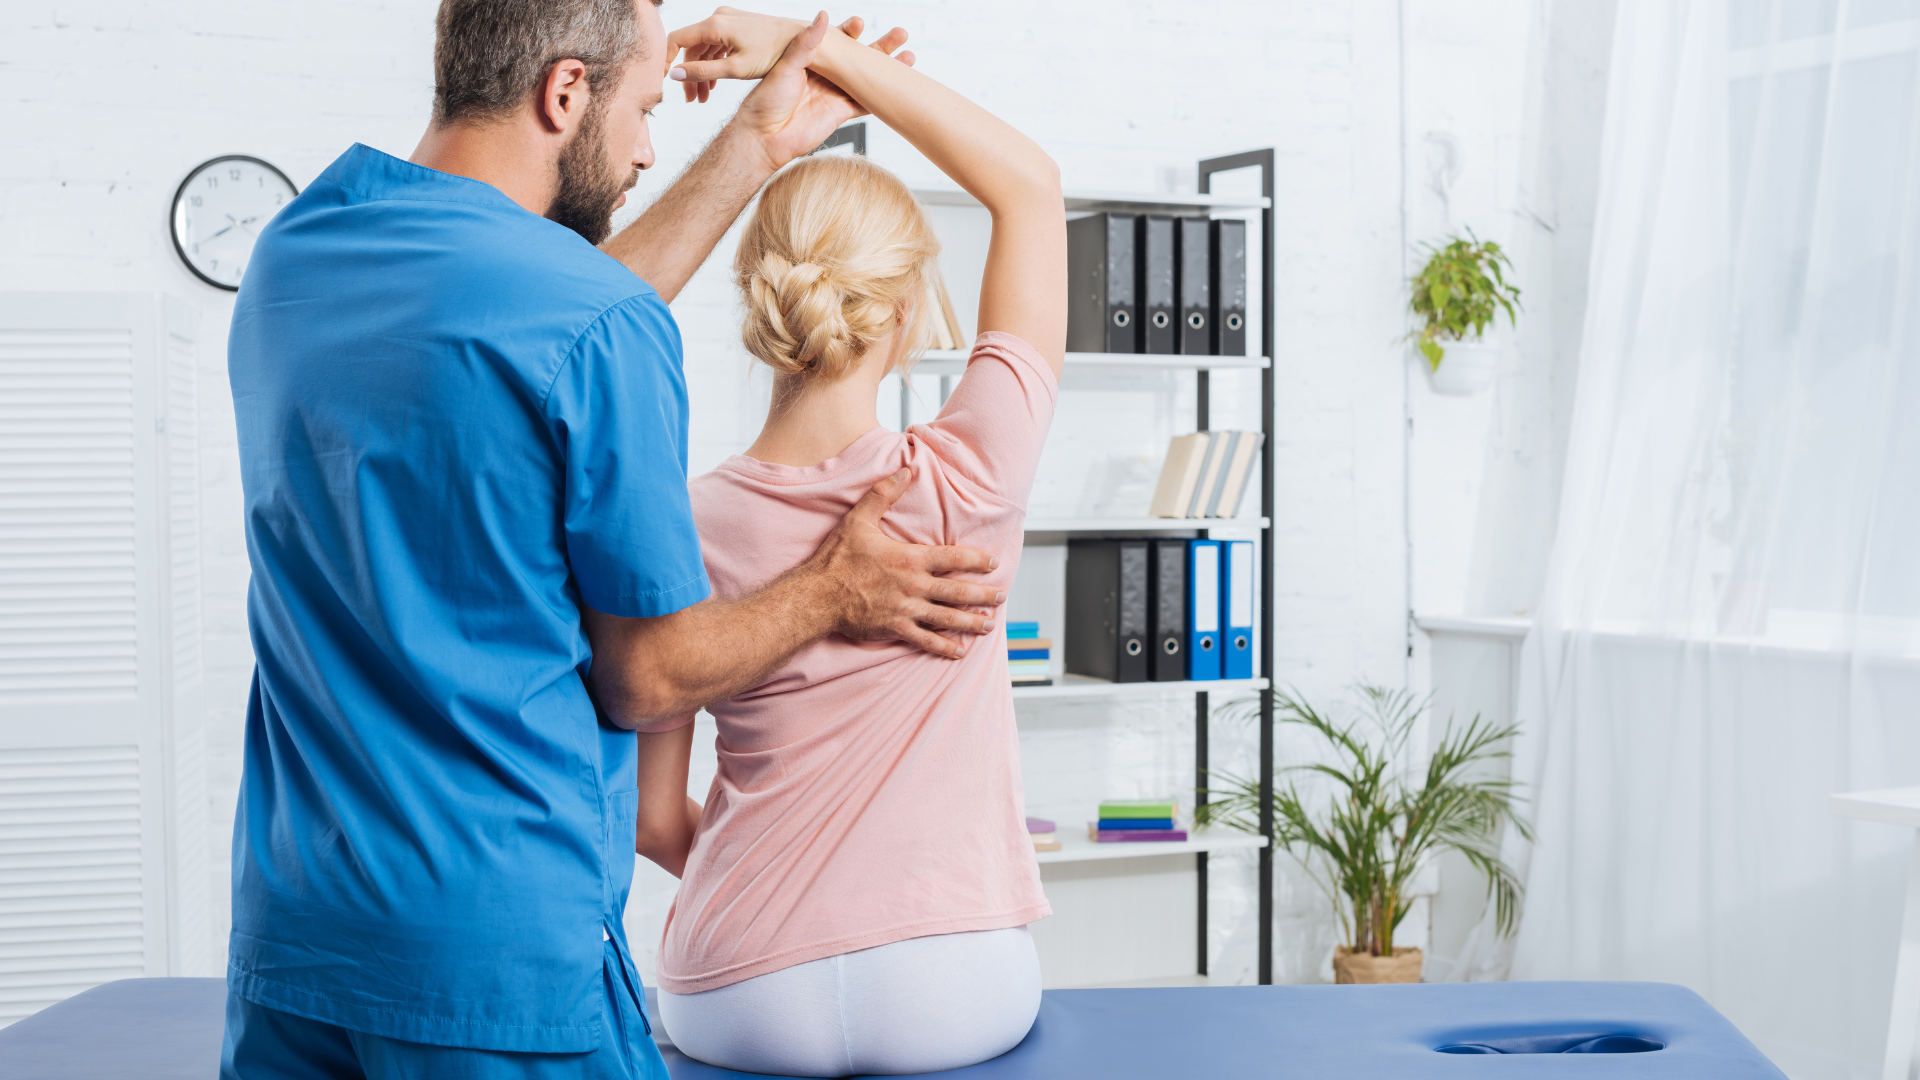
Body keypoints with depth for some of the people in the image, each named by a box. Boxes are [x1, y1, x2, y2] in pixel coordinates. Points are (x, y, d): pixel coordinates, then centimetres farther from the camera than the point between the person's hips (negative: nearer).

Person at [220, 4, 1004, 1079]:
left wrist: (759, 144, 24)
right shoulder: (601, 326, -17)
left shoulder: (291, 256, 4)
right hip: (504, 954, -7)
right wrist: (835, 594, 8)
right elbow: (644, 677, -9)